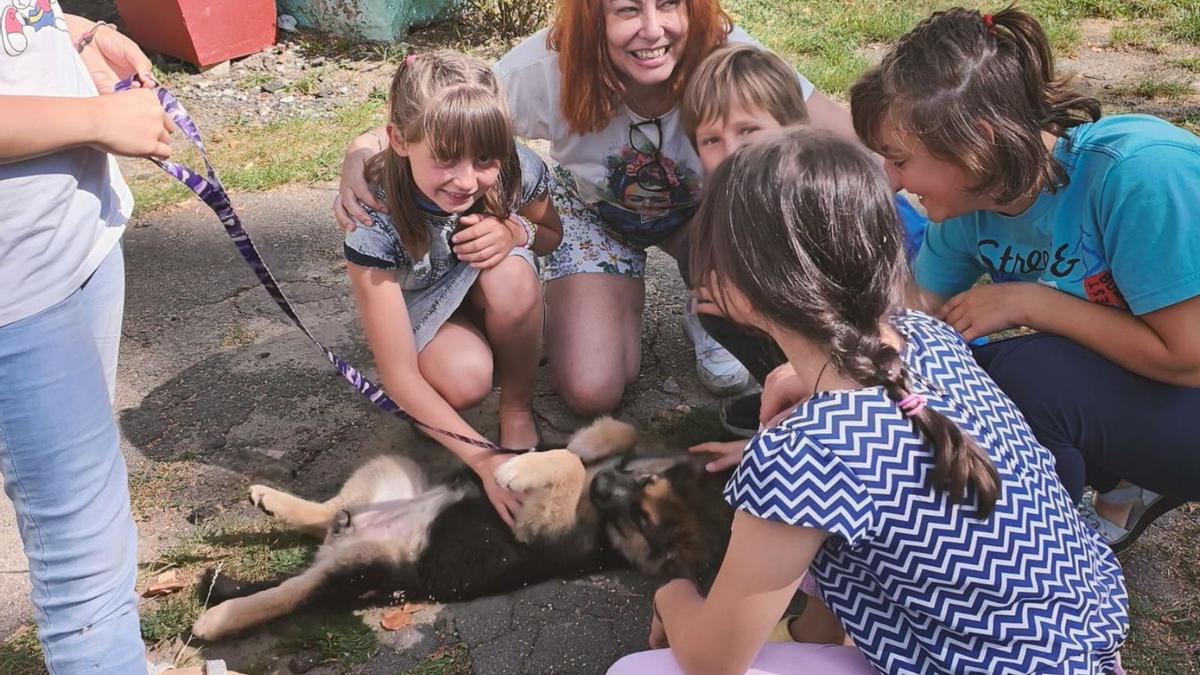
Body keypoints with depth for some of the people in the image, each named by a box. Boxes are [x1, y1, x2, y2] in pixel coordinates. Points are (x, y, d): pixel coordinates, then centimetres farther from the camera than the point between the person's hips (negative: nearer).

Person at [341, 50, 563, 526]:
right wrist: (485, 460, -41)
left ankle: (518, 409, -11)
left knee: (511, 274, -34)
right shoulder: (375, 223, -34)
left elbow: (553, 234, -2)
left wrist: (516, 232, -28)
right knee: (464, 381, -34)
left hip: (492, 301, 3)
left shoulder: (518, 171, -28)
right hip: (418, 309, -2)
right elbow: (400, 376, -31)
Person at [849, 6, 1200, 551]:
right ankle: (1129, 483, 10)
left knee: (1029, 377, -30)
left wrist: (1026, 302, -24)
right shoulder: (971, 202, -11)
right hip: (1109, 392, 7)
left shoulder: (1138, 173, -32)